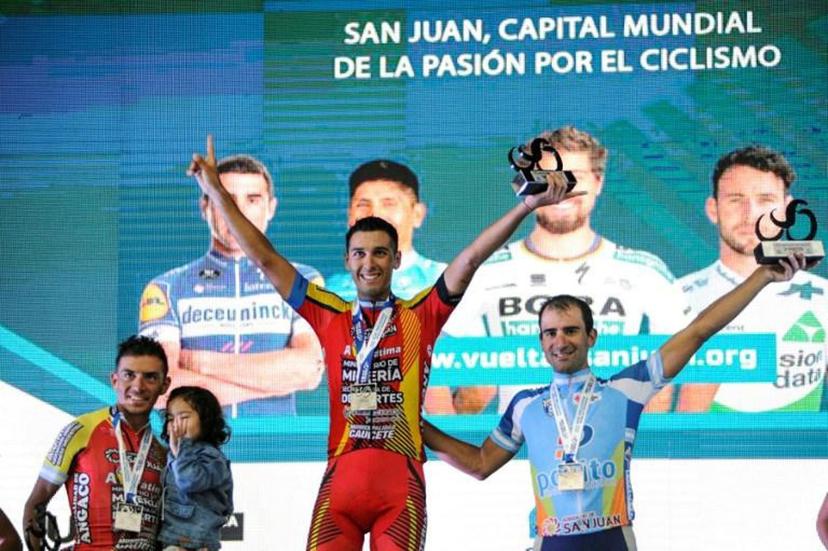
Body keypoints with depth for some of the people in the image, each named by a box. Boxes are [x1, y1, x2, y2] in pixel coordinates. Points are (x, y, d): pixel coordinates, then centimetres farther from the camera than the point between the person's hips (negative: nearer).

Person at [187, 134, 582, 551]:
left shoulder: (421, 316, 12)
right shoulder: (330, 317, 15)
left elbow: (471, 259, 4)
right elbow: (265, 258, 16)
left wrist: (529, 205, -4)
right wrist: (218, 192, 16)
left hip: (402, 483, -1)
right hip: (340, 480, 1)